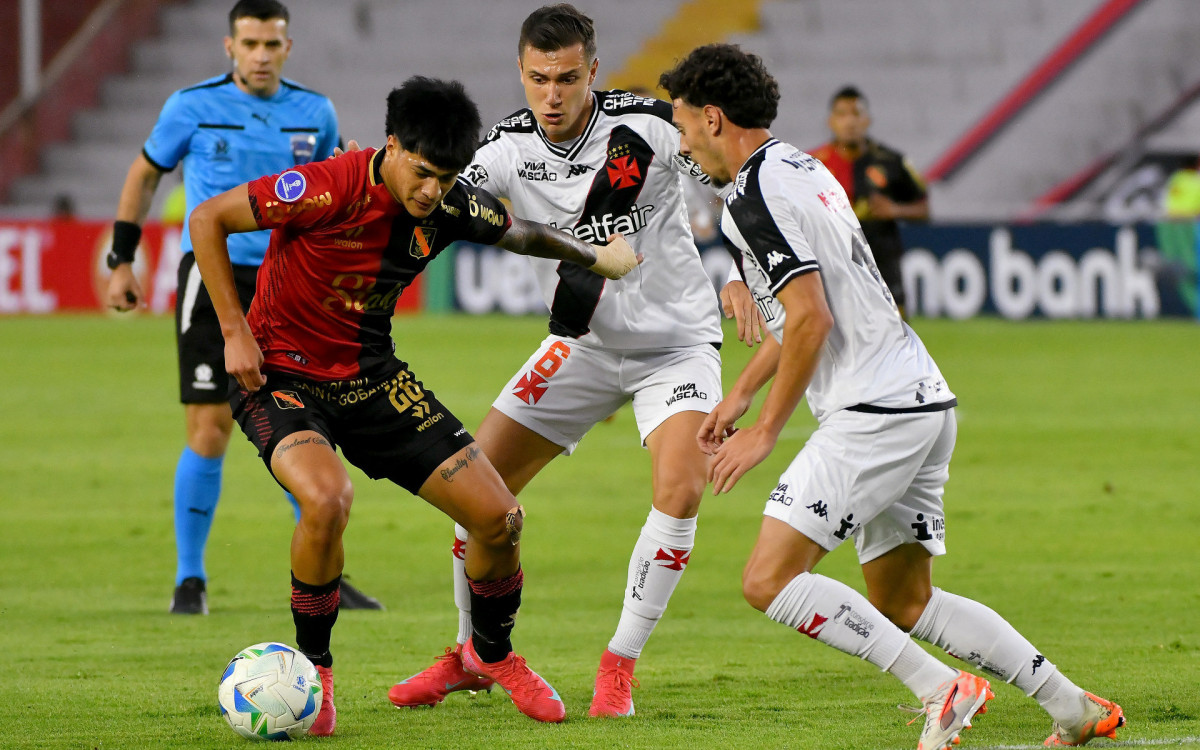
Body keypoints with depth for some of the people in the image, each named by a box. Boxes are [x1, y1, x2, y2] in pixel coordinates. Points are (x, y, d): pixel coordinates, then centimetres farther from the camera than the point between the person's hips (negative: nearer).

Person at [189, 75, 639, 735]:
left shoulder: (449, 208, -9)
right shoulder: (329, 188, -27)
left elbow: (520, 234, 15)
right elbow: (207, 221, -17)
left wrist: (597, 258, 29)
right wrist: (235, 332, -18)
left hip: (373, 379, 6)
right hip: (281, 376, -5)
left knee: (500, 518, -1)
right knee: (327, 500, -35)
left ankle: (491, 652, 29)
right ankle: (313, 669, -11)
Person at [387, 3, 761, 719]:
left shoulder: (646, 126, -21)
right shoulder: (508, 148, -11)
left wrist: (742, 278, -20)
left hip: (676, 341, -4)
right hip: (583, 343, 4)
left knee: (681, 486, -26)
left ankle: (620, 664, -10)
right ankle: (474, 654, 21)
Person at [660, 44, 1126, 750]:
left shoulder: (753, 197, -12)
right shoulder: (803, 168, 19)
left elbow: (812, 320, -20)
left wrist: (766, 431, -11)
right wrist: (742, 392, 31)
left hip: (874, 414, -10)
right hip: (927, 401, 10)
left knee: (769, 580, -12)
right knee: (902, 603, 16)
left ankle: (943, 690, -14)